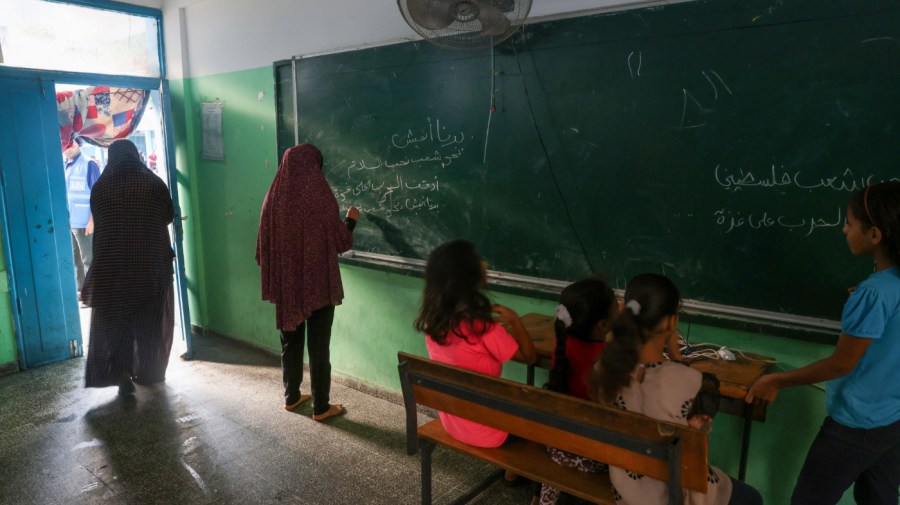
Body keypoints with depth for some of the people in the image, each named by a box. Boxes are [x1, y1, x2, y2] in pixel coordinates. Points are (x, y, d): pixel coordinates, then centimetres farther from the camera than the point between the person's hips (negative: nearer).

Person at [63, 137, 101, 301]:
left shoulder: (89, 165, -8)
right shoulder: (64, 167, 11)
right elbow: (63, 194, 17)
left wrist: (92, 220, -16)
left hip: (84, 222, -7)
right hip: (67, 221, 7)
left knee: (88, 259, 2)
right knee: (74, 259, 14)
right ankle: (81, 290, 25)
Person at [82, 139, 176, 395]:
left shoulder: (101, 188, -4)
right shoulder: (153, 183, -4)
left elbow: (99, 225, 3)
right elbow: (168, 216, 5)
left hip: (113, 263, 0)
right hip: (152, 260, 1)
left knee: (115, 318, 8)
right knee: (150, 319, 11)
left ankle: (121, 372, -3)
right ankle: (148, 372, 19)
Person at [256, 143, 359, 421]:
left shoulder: (275, 196, 0)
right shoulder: (320, 195, -14)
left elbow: (264, 244, 6)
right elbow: (340, 242, -7)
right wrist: (350, 220, 13)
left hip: (285, 283, 5)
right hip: (318, 284, -4)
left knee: (290, 341, 17)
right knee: (318, 345, 5)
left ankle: (291, 397, 31)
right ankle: (321, 407, 15)